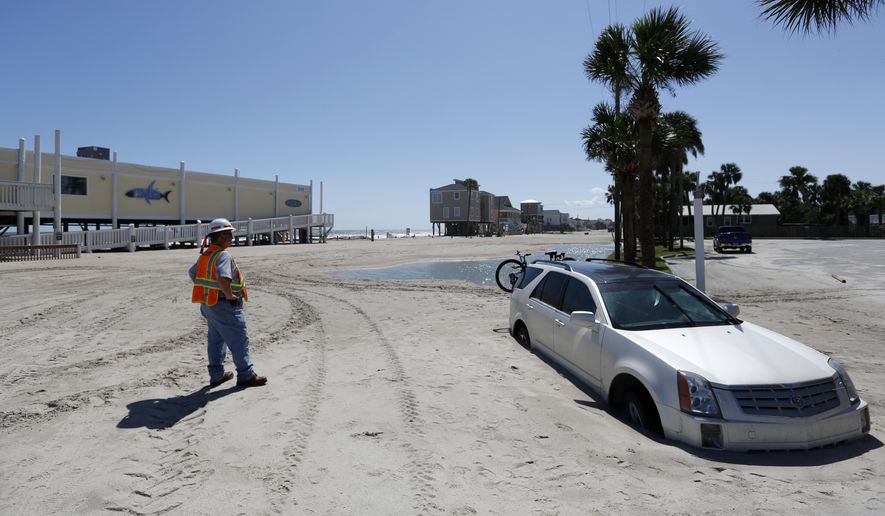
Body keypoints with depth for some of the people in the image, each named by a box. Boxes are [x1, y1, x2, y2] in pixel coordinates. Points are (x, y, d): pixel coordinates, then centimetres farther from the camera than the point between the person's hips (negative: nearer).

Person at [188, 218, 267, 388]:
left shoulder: (205, 255, 11)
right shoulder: (223, 255, -21)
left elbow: (192, 273, 24)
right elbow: (223, 278, -37)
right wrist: (229, 294, -24)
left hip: (208, 305, 10)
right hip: (225, 306, -10)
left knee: (216, 340, 18)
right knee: (239, 340, 1)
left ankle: (216, 375, 27)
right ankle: (246, 375, 8)